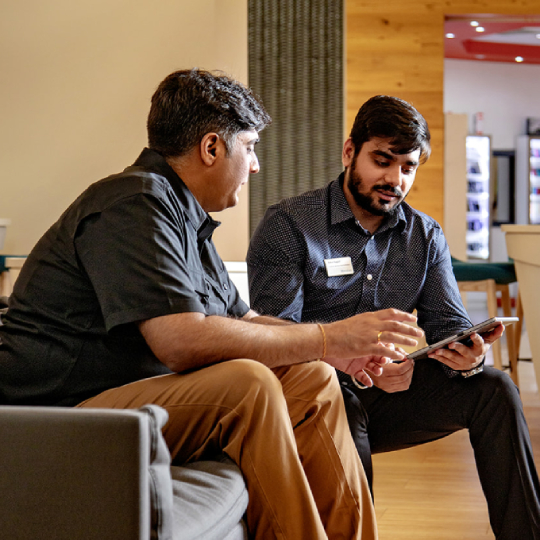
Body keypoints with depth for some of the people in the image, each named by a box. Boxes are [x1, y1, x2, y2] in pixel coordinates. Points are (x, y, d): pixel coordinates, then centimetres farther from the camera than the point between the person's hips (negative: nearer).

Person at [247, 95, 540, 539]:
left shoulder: (426, 236, 12)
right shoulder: (287, 225, -5)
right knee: (341, 406, -37)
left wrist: (468, 356, -22)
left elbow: (448, 323, 4)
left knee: (494, 388, -15)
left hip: (391, 391, 5)